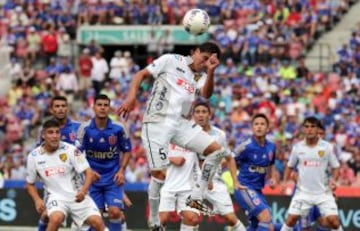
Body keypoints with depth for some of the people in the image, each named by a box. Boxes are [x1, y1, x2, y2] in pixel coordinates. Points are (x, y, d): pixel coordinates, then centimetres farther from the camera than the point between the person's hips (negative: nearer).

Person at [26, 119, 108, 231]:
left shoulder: (70, 150, -8)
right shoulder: (34, 156, -2)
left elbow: (88, 173, -8)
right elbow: (30, 184, 11)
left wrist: (83, 191, -25)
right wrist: (37, 200, -7)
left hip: (77, 196, 0)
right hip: (56, 196, 0)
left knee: (97, 222, -16)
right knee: (56, 219, -32)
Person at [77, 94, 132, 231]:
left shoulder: (118, 128, -7)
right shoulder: (85, 128, -9)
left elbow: (127, 150, 6)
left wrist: (121, 170, -5)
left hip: (113, 178, 0)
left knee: (115, 212, -11)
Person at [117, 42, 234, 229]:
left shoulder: (201, 76, 13)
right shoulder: (171, 61, 0)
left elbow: (206, 94, -7)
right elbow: (141, 74, 0)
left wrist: (211, 72, -21)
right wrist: (131, 98, -14)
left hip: (180, 123, 6)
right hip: (157, 123, -6)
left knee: (217, 150, -6)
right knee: (159, 173, -10)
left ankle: (196, 197, 1)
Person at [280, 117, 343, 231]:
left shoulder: (327, 147, -4)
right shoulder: (297, 147, 1)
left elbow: (336, 167, 2)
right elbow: (290, 166, 14)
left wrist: (333, 180, -16)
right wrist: (285, 182, 1)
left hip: (324, 192, -1)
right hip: (303, 192, 1)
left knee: (333, 220, -12)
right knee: (291, 219, -5)